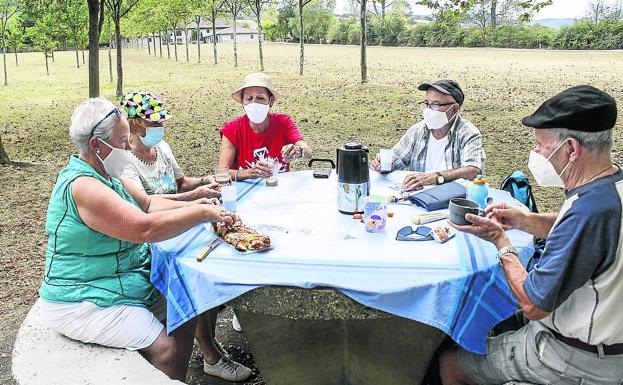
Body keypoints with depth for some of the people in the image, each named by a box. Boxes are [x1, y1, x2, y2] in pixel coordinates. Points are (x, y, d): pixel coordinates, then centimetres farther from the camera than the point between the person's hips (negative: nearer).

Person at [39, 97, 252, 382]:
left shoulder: (104, 175, 6)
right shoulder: (83, 187, -27)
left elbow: (149, 204, 11)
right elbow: (145, 228, -34)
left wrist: (191, 207, -7)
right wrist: (203, 213, -26)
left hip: (126, 279, 10)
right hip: (83, 304, -10)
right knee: (169, 349, -23)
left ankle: (212, 358, 29)